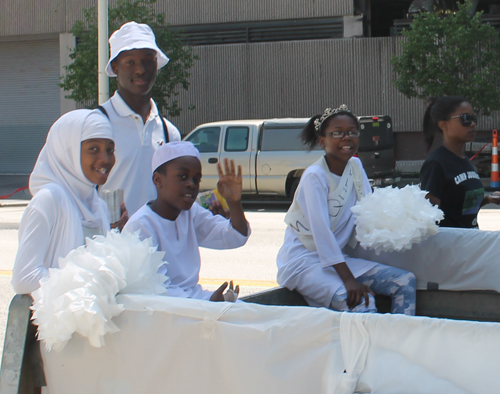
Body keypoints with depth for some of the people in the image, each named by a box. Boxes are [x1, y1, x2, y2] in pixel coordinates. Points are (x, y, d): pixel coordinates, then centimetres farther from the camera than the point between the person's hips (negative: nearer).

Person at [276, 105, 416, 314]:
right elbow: (321, 231, -24)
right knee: (361, 302, -30)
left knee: (406, 282, -4)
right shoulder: (315, 175, -16)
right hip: (303, 261, -8)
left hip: (336, 258, 8)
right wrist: (348, 280, -31)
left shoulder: (355, 166, 8)